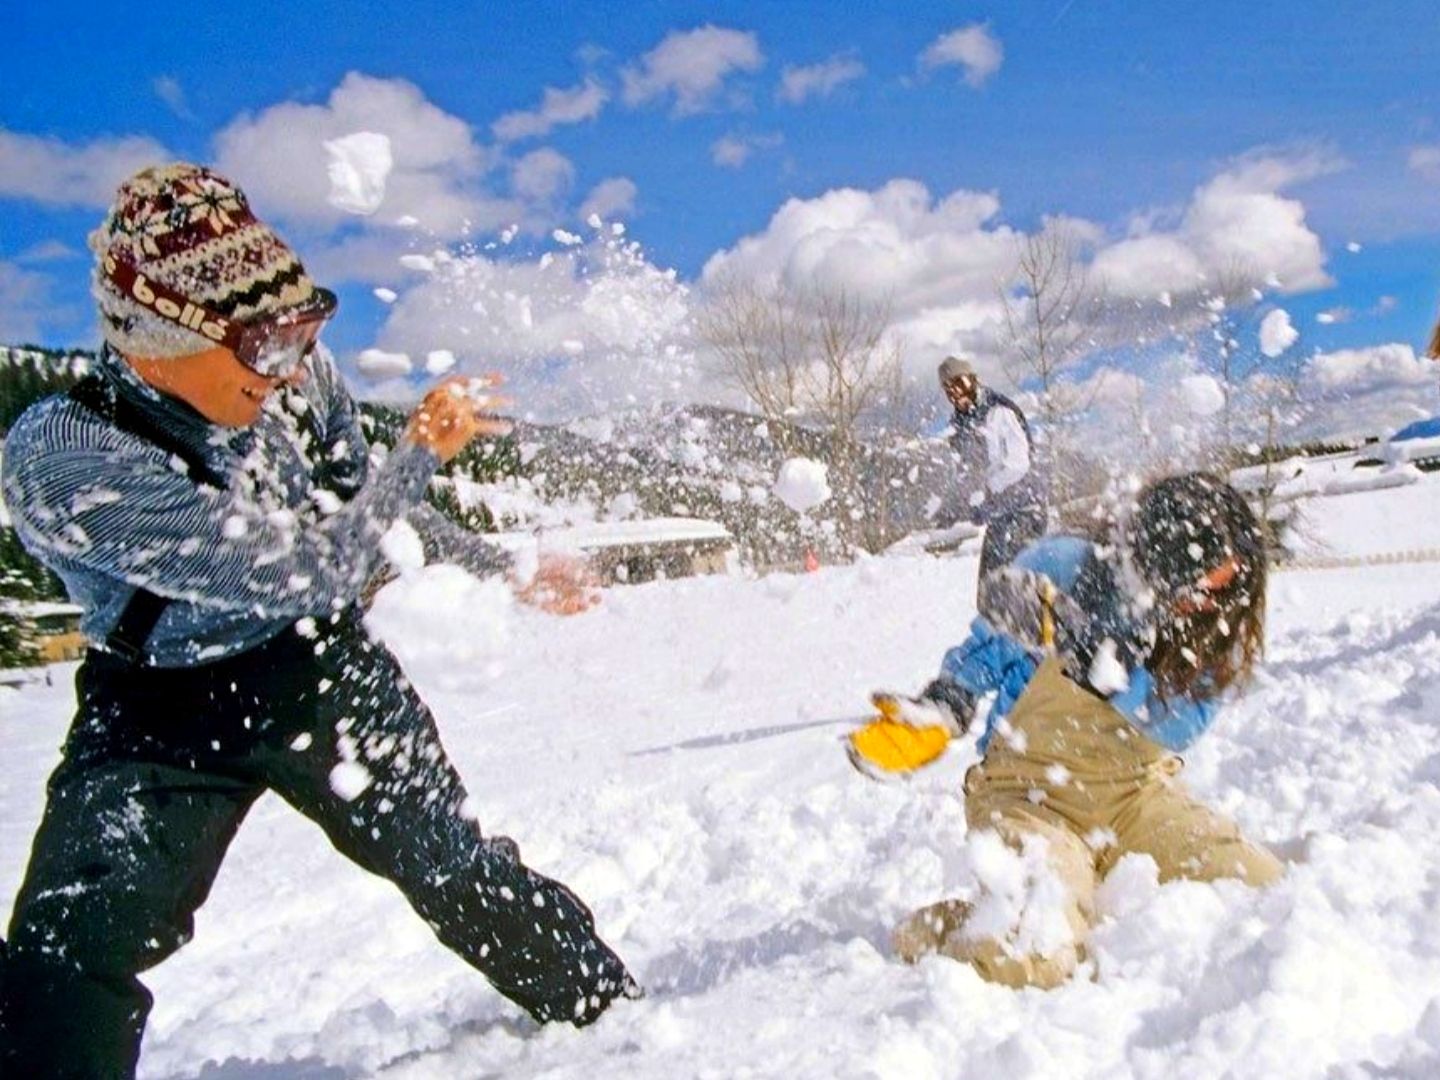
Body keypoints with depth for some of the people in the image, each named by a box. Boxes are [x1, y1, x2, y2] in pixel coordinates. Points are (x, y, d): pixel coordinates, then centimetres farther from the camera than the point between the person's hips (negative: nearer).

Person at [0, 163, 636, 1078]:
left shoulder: (301, 375, -15)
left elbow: (369, 513, 6)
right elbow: (302, 572, -31)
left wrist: (509, 571, 10)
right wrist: (422, 453, -20)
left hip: (328, 672, 3)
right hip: (160, 717, -3)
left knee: (462, 873, 10)